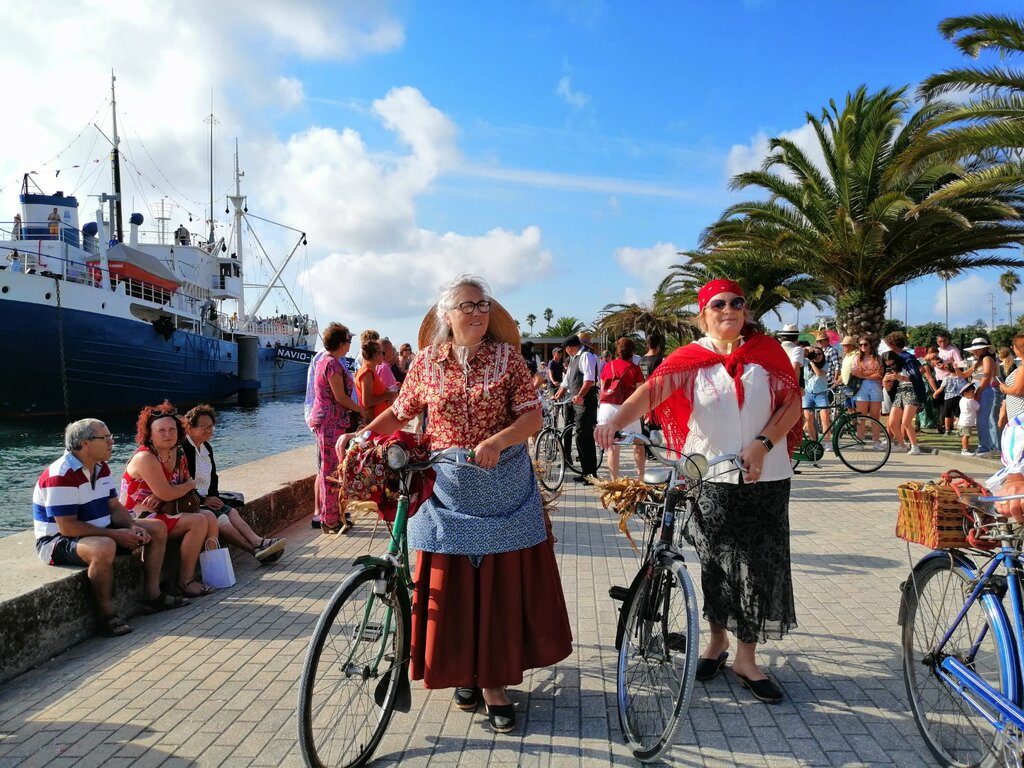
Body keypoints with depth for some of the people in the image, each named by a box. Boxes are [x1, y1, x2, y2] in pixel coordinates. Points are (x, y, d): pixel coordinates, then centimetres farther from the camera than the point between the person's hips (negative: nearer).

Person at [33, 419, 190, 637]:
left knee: (157, 528, 5)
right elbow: (68, 527, -28)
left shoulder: (101, 467, 4)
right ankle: (106, 614, -22)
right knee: (104, 547, -41)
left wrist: (133, 527, -11)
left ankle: (152, 596, 8)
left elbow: (115, 508, 9)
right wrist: (115, 535, -24)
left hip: (100, 532, 10)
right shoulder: (61, 476, -25)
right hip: (58, 541, -10)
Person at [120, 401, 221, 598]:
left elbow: (183, 489, 6)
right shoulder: (145, 458, -19)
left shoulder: (176, 454, 7)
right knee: (198, 522, -19)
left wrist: (160, 498, -15)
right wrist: (190, 484, -3)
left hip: (159, 511, 8)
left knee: (209, 516, 0)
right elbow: (166, 494, -22)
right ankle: (185, 582, -12)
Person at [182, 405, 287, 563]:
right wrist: (203, 500, -15)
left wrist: (214, 498, 4)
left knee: (231, 512, -14)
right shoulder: (181, 449, -15)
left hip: (205, 499, 8)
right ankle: (256, 550, -28)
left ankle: (259, 542, -28)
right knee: (220, 518, -23)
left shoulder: (206, 447, 14)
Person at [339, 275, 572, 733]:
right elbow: (399, 413, 11)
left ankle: (494, 682, 17)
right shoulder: (427, 362, 2)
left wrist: (496, 441, -24)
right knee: (451, 584, 5)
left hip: (502, 488, 0)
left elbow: (533, 416, -8)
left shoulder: (506, 357, -2)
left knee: (501, 582, 3)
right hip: (446, 488, 1)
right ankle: (465, 672, 25)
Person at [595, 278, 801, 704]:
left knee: (761, 564, 4)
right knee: (714, 561, 11)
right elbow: (652, 389, -19)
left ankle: (746, 657, 19)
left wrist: (763, 444, -14)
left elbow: (793, 402, 1)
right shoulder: (691, 358, -3)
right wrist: (615, 421, -37)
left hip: (765, 478, 1)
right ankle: (717, 639, 34)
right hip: (709, 478, -1)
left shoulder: (767, 350, 3)